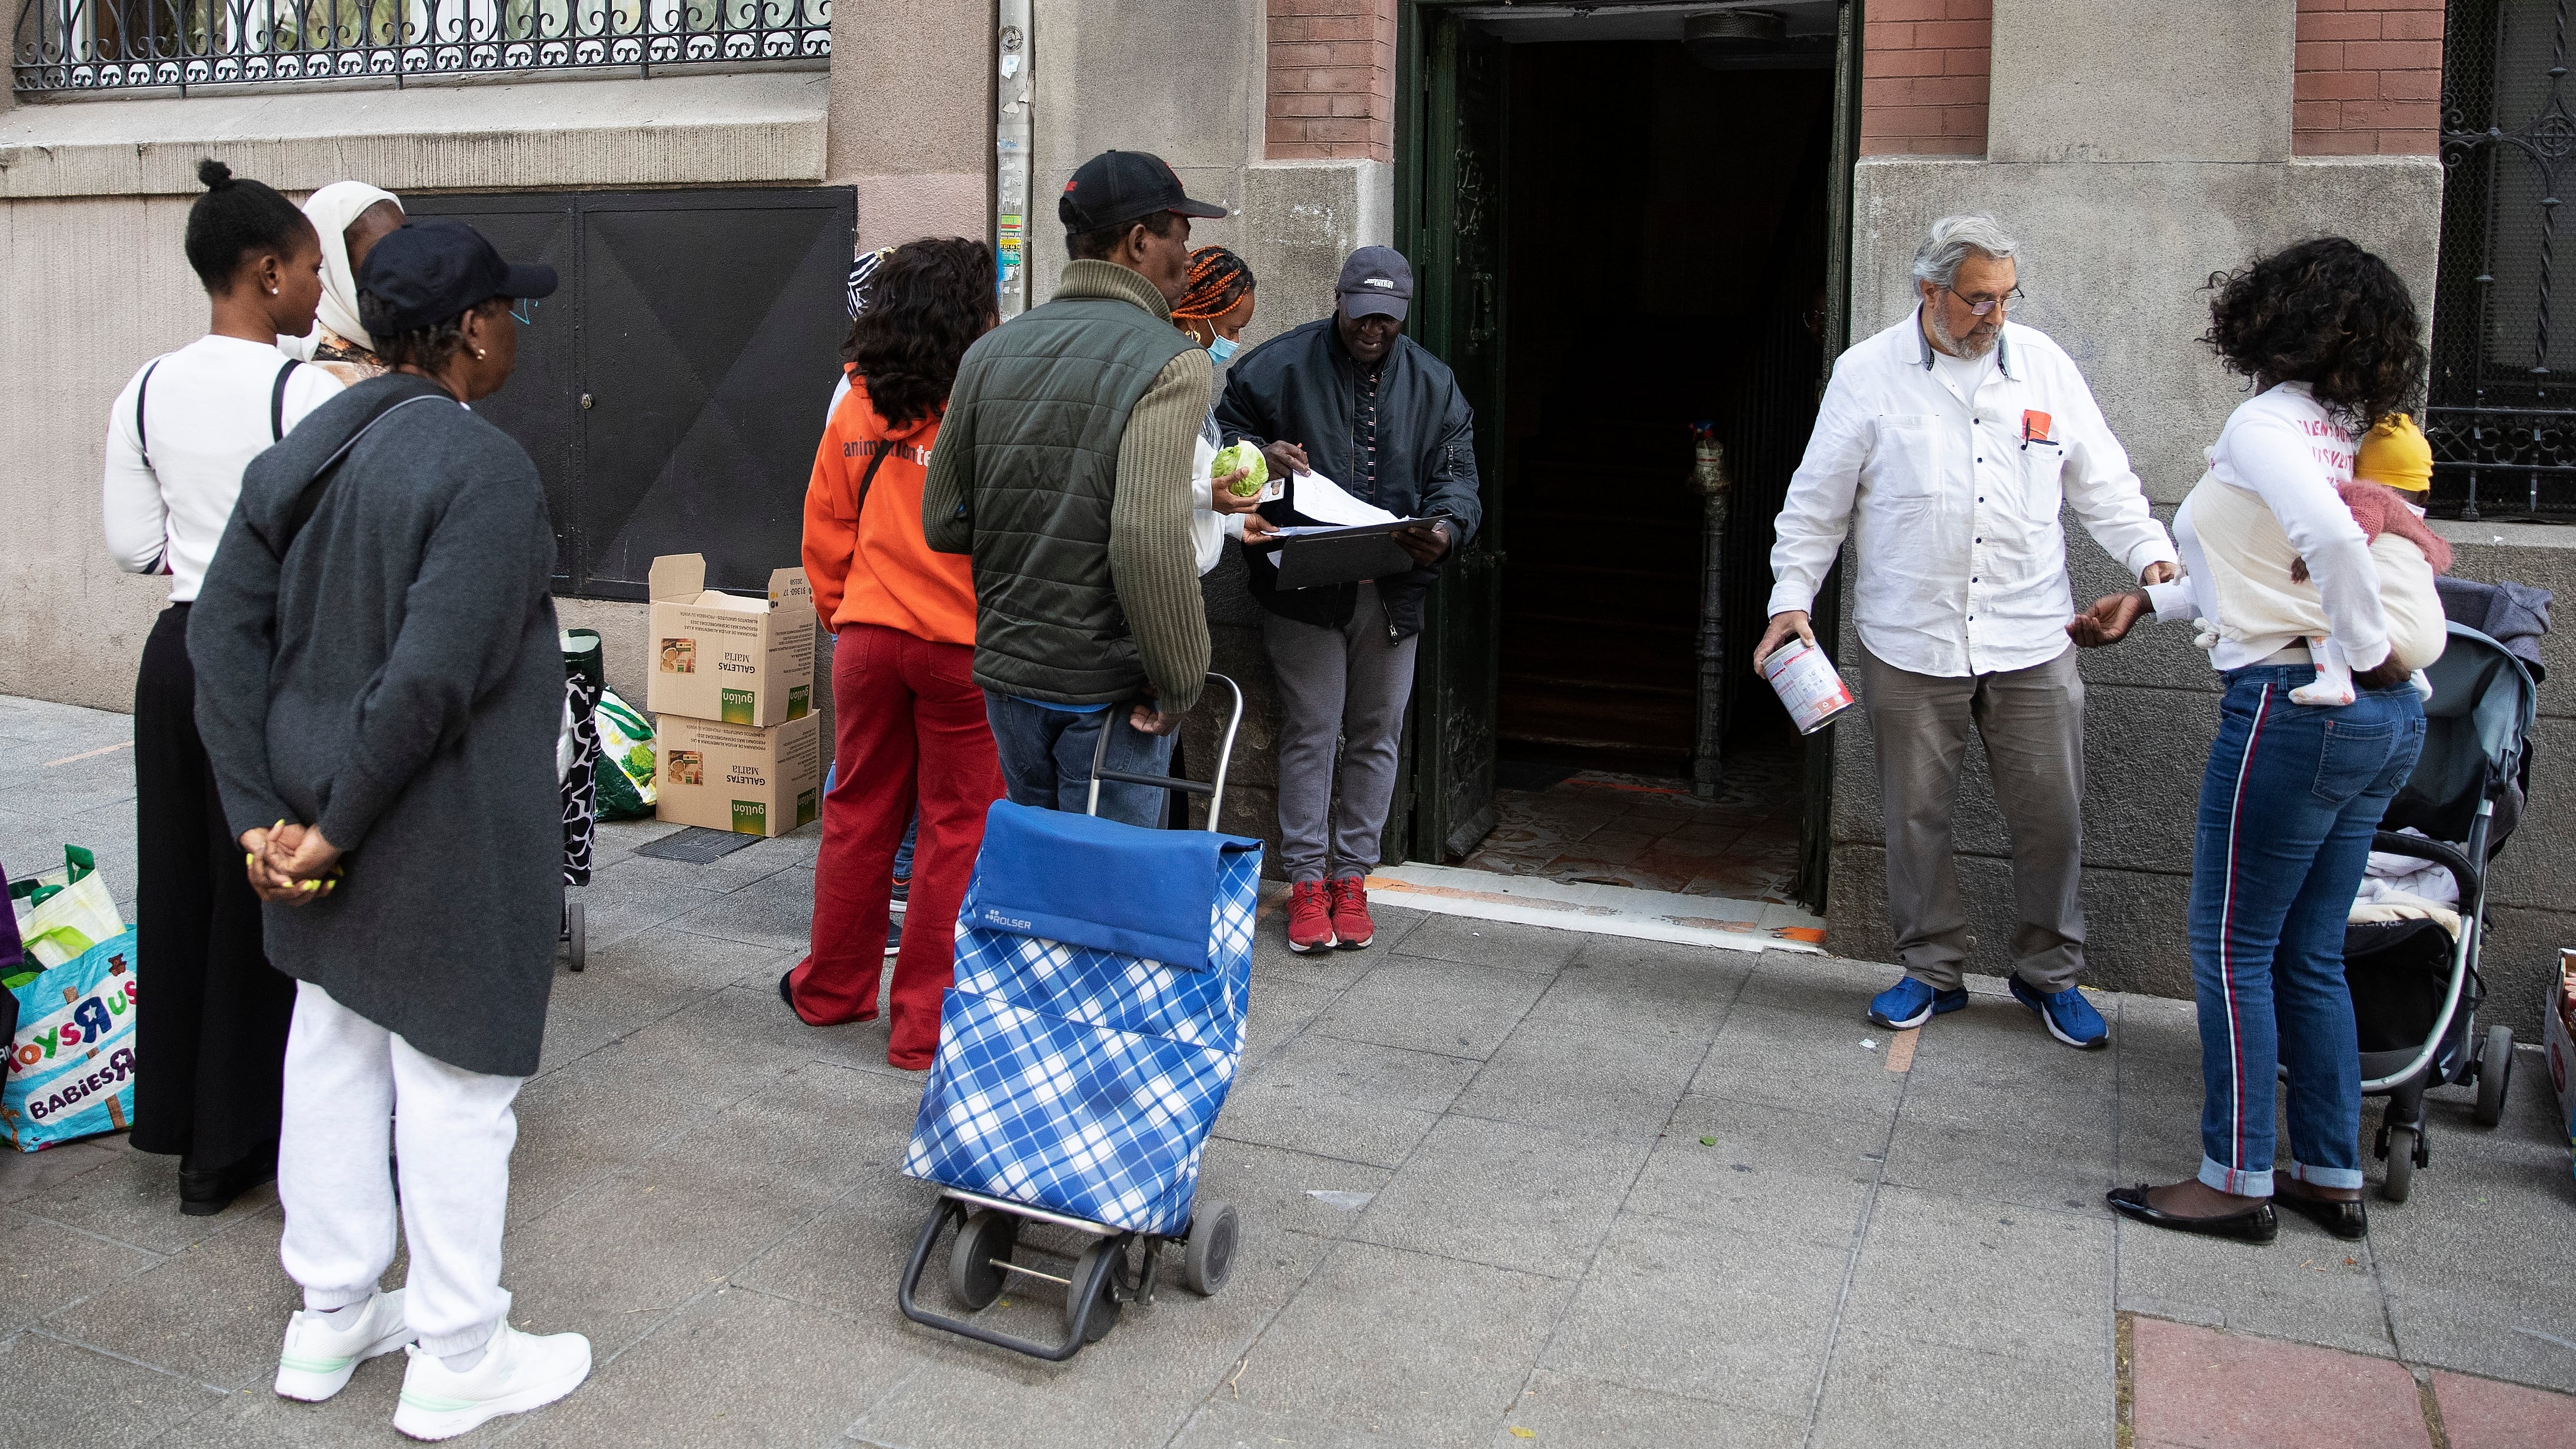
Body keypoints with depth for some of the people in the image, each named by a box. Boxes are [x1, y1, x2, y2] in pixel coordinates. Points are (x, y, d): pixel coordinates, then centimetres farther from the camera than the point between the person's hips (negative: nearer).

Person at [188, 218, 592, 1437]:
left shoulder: (302, 453, 6)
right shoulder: (486, 471, -19)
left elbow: (222, 631, 3)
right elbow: (432, 676, -27)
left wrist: (262, 813, 0)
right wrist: (337, 828, -16)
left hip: (318, 810, 8)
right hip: (441, 836, -8)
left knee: (332, 1061, 19)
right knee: (453, 1086, 5)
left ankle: (328, 1319, 35)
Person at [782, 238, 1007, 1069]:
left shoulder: (858, 407, 3)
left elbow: (825, 530, 9)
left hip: (868, 635, 5)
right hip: (966, 647, -5)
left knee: (859, 814, 18)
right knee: (958, 830, 5)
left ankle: (834, 988, 33)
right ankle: (927, 1024, 11)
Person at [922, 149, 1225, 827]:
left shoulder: (989, 353, 6)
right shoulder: (1168, 362, -14)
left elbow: (942, 523, 9)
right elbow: (1149, 540, -27)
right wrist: (1181, 680, -17)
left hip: (1006, 671, 6)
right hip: (1108, 687, -6)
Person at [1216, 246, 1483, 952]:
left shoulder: (1433, 384, 9)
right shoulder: (1281, 364, -1)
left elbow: (1457, 474, 7)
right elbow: (1224, 428, 6)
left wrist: (1445, 527, -16)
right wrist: (1261, 455, -17)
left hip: (1394, 592, 4)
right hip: (1303, 585, -3)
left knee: (1376, 736, 9)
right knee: (1310, 733, -2)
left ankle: (1352, 876, 21)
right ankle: (1307, 881, 8)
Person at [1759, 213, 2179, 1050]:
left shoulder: (2043, 363, 6)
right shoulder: (1869, 374, 0)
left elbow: (2102, 484, 10)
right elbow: (1817, 502, 5)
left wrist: (2151, 554, -5)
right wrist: (1792, 597, -3)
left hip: (2031, 643, 2)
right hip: (1909, 644, -1)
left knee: (2051, 816, 6)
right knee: (1916, 816, 8)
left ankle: (2050, 974, 25)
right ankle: (1932, 971, 26)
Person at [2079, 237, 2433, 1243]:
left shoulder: (2264, 423, -11)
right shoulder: (2340, 431, 14)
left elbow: (2332, 538, -30)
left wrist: (2370, 652, -17)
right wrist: (2150, 601, 27)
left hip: (2295, 706, -8)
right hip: (2385, 720, 9)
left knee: (2233, 947, 2)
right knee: (2309, 955, 15)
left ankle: (2237, 1181, 10)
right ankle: (2333, 1177, 23)